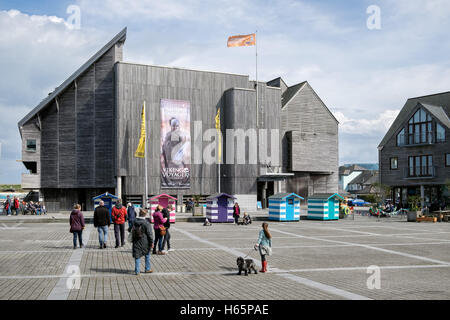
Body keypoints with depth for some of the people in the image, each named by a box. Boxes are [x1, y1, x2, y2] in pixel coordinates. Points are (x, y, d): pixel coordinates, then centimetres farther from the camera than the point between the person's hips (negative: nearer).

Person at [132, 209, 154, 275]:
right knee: (147, 255, 15)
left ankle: (137, 271, 5)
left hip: (136, 242, 4)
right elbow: (149, 234, -12)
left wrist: (132, 240, 24)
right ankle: (147, 269, 22)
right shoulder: (146, 223, -15)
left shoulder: (134, 222, 2)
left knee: (137, 256, 7)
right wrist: (151, 242, -5)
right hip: (144, 243, -4)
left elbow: (132, 231, 13)